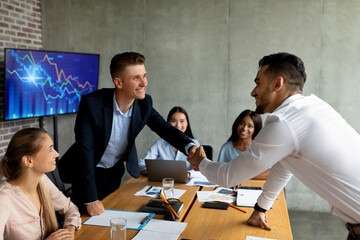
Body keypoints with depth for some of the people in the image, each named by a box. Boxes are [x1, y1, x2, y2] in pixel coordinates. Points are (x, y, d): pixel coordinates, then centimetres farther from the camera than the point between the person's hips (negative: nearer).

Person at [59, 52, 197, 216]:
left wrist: (190, 147, -27)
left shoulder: (144, 103, -15)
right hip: (86, 172, -4)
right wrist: (91, 200, -31)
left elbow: (165, 129, -5)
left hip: (115, 172, 4)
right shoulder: (91, 103, -29)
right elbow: (85, 149, -30)